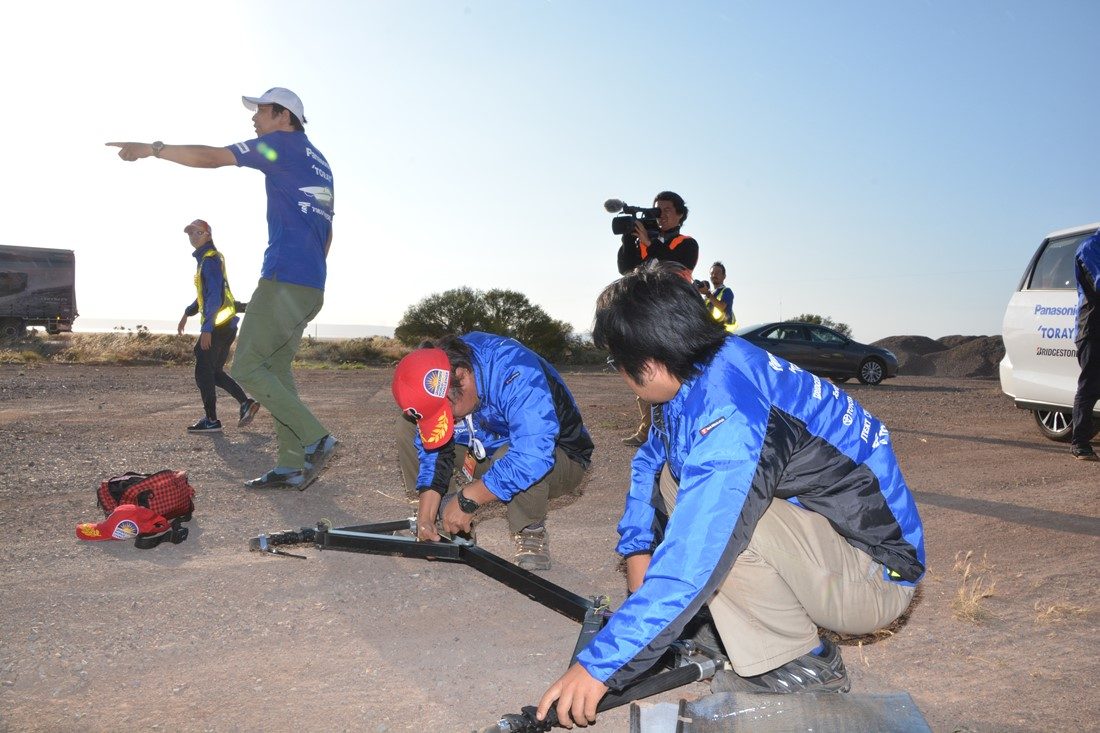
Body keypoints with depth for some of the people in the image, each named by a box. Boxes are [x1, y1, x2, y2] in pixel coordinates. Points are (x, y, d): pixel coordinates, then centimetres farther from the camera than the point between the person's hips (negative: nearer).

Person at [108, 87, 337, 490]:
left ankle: (315, 438, -12)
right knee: (275, 368, 10)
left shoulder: (282, 144, -2)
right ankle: (292, 465, 6)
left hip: (284, 280, -9)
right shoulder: (319, 162, 24)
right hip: (311, 286, 9)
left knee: (247, 368, -6)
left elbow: (213, 157, -6)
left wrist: (153, 149, 2)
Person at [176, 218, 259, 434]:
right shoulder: (205, 259, 19)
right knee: (215, 372, 14)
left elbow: (215, 296, -21)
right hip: (225, 326, 10)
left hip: (217, 326, -10)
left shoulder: (210, 260, -12)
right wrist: (187, 314, 28)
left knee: (203, 372, -3)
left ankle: (211, 420, 0)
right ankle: (246, 402, 6)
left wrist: (206, 328, -24)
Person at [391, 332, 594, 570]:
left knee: (517, 462, -42)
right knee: (407, 429, -8)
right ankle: (451, 523, 1)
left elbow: (533, 454, -45)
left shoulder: (517, 372, -36)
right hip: (488, 455, 6)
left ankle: (531, 532, -13)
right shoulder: (435, 390, -15)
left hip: (559, 460, -6)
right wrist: (425, 518, -18)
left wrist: (467, 499, -40)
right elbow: (433, 453, -7)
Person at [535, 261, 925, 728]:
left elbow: (688, 566, -34)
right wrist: (636, 548, 3)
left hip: (874, 575, -9)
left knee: (711, 508, -28)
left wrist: (600, 666, -27)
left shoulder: (729, 417, -31)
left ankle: (802, 670, -8)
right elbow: (648, 462, 15)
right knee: (674, 478, 3)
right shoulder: (703, 372, -3)